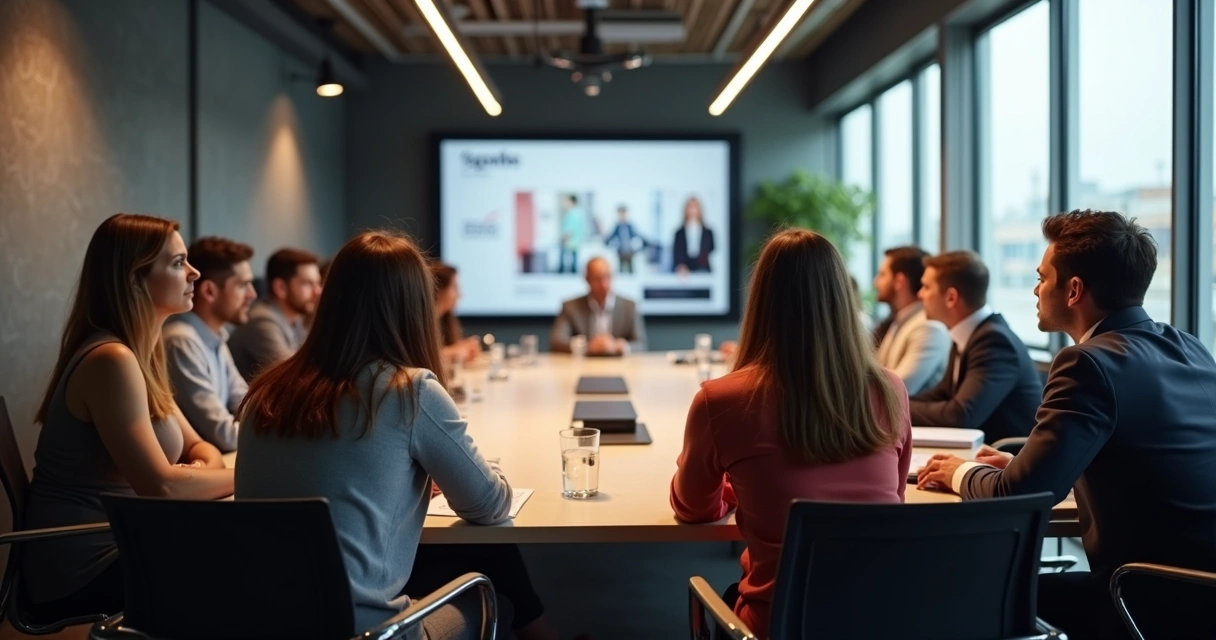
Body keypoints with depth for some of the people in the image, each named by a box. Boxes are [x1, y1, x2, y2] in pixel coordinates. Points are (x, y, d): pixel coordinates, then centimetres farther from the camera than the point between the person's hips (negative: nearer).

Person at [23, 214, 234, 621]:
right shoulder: (111, 360, -21)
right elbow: (160, 486, -26)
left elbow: (197, 446, 12)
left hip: (113, 549, 8)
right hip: (84, 573, -8)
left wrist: (203, 468, -11)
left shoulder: (141, 355, 9)